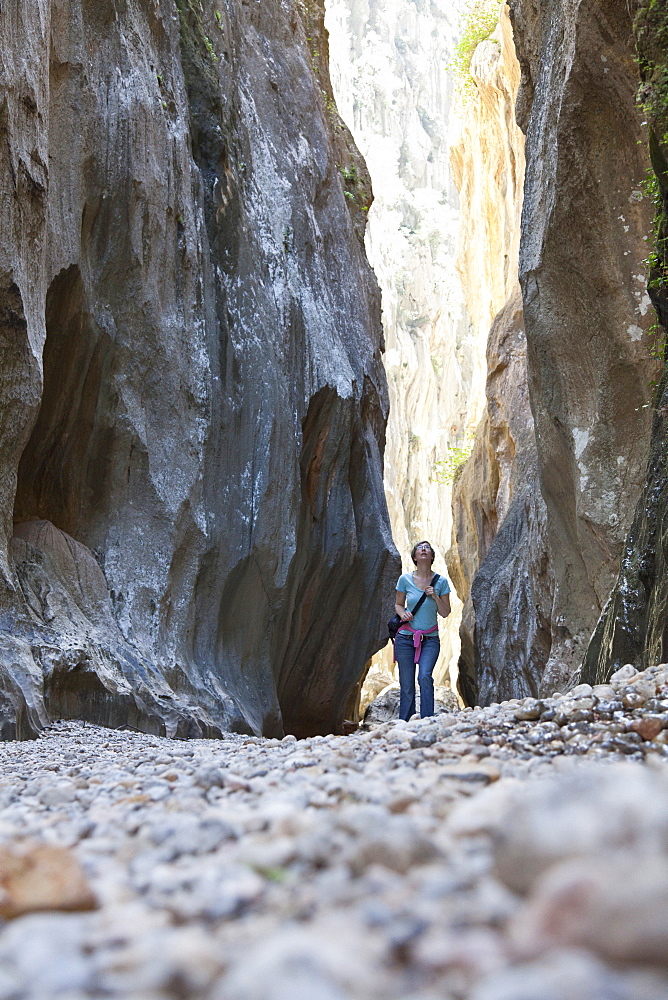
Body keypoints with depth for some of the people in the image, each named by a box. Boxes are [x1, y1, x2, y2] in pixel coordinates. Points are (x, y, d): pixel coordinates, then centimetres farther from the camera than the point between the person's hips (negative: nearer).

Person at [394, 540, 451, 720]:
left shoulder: (441, 582, 1)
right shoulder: (405, 579, 0)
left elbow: (445, 613, 5)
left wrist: (435, 597, -12)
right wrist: (403, 613, -9)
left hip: (430, 639, -1)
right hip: (405, 638, 1)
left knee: (425, 676, -22)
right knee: (407, 685, 0)